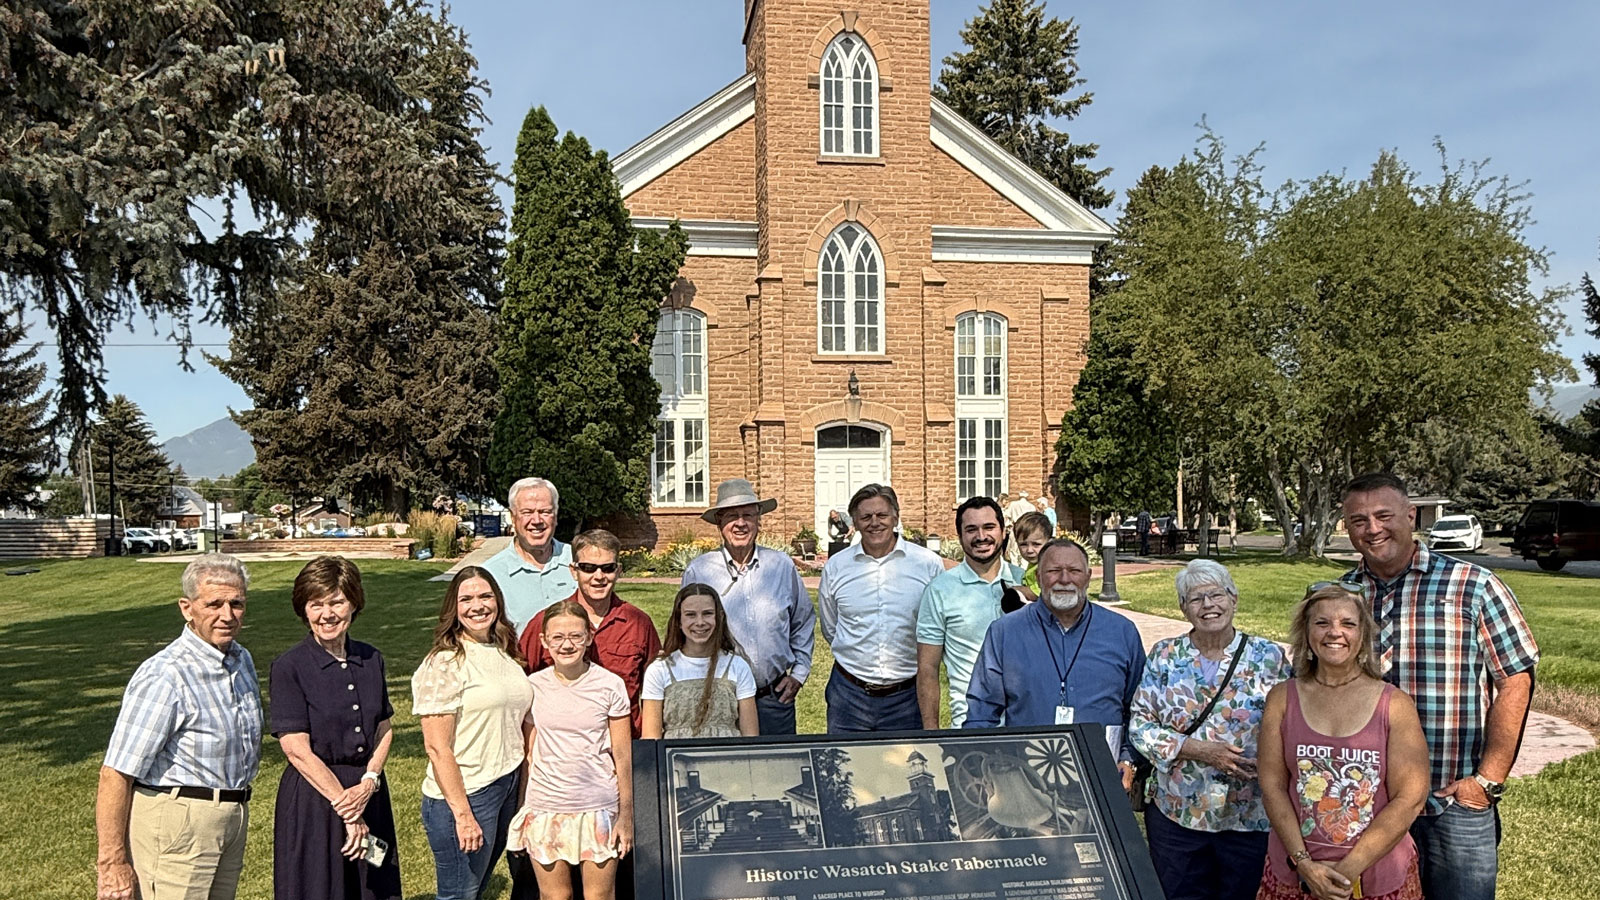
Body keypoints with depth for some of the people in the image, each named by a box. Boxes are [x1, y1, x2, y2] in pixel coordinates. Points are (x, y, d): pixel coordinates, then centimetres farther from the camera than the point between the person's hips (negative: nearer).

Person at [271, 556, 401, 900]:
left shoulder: (371, 659, 5)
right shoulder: (289, 667, -10)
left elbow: (384, 729, 8)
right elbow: (297, 750, -13)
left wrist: (369, 782, -10)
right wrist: (345, 807, -13)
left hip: (368, 793, 5)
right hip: (313, 799, -4)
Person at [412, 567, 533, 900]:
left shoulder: (504, 653, 8)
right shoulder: (444, 663, -15)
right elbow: (437, 747, -17)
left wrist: (520, 787, 12)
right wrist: (463, 815, -18)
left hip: (507, 787, 7)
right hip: (463, 796, -7)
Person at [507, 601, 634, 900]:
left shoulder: (610, 685, -4)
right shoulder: (532, 686, 0)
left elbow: (622, 756, 0)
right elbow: (528, 754, 7)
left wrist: (626, 814, 0)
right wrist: (520, 812, 8)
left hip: (598, 808, -1)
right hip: (544, 809, 1)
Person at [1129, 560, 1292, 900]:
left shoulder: (1268, 656, 0)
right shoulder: (1164, 655, 0)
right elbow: (1139, 724, -3)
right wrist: (1197, 749, -15)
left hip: (1250, 817, 0)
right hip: (1175, 813, 0)